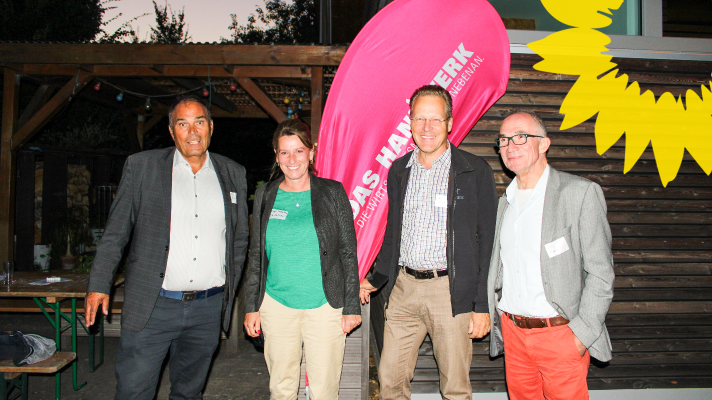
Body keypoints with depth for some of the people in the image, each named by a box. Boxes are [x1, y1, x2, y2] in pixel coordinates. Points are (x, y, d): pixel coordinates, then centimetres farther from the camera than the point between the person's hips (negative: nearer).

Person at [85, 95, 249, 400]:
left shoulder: (233, 174, 7)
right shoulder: (141, 166, 1)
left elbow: (240, 237, 14)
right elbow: (114, 232, 3)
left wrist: (231, 285, 12)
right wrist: (99, 284, -1)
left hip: (208, 307, 2)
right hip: (151, 306, -2)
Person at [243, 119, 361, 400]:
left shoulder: (332, 192, 0)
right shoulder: (265, 196, 6)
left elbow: (348, 252, 0)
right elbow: (256, 256, 11)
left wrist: (351, 306, -3)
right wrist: (251, 306, 8)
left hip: (325, 305, -2)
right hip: (277, 305, 2)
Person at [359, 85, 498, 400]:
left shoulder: (475, 171, -5)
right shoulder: (399, 170, 9)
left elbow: (487, 240, -5)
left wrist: (482, 304, -8)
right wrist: (376, 279, 18)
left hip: (451, 291, -4)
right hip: (403, 288, 4)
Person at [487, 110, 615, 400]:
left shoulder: (580, 193, -8)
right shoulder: (505, 201, 10)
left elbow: (600, 272, -10)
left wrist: (582, 332, -15)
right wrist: (493, 316, 9)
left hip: (560, 334, -5)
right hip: (512, 331, 5)